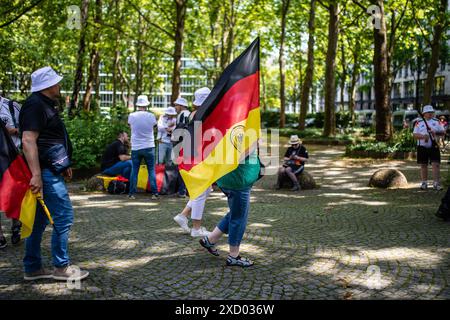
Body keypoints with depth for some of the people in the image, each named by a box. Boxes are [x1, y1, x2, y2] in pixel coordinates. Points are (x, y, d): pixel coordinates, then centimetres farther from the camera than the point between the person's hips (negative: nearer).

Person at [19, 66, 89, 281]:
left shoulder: (44, 105, 19)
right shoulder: (35, 105, -13)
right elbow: (28, 141, -23)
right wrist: (36, 175, -29)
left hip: (49, 170, 11)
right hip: (46, 173, -11)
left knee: (39, 220, 13)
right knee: (63, 217, -6)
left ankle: (32, 268, 20)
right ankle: (61, 267, 4)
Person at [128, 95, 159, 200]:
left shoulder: (131, 116, -5)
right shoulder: (151, 116, -7)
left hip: (136, 148, 1)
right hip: (149, 147, -1)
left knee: (134, 171, 9)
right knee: (151, 171, 5)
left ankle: (132, 194, 11)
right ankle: (155, 193, 3)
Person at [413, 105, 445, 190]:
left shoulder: (436, 122, 9)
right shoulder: (419, 123, 5)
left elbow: (443, 132, 5)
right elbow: (414, 135, 0)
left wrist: (436, 133, -15)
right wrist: (423, 136, -18)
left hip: (434, 147, 0)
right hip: (422, 147, 0)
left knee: (436, 164, -8)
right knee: (423, 165, 5)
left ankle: (436, 183, -6)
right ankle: (424, 183, 15)